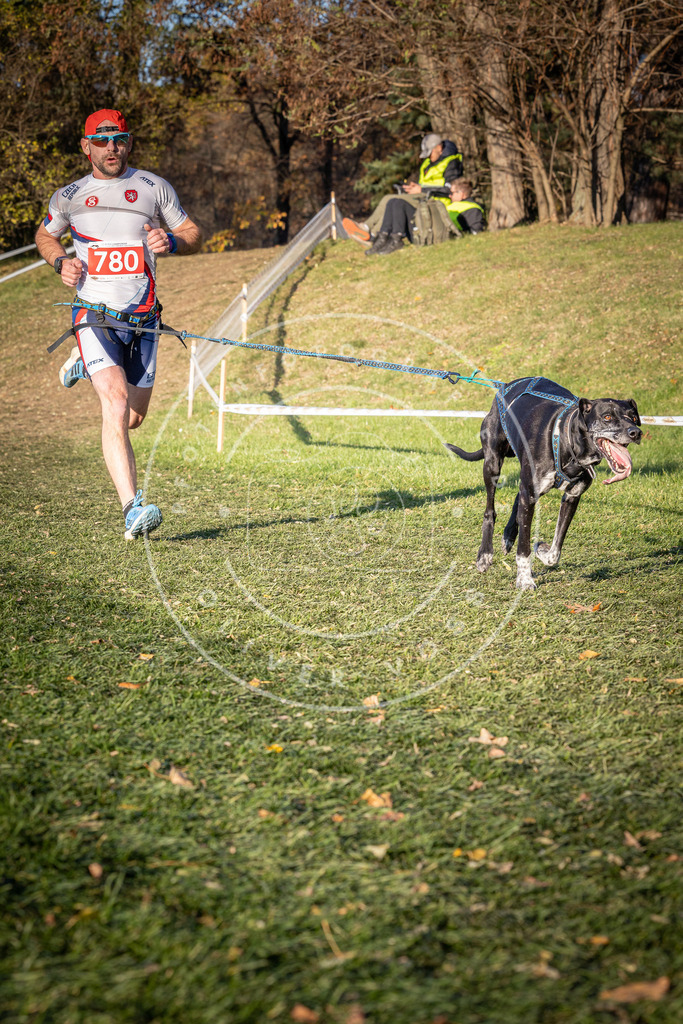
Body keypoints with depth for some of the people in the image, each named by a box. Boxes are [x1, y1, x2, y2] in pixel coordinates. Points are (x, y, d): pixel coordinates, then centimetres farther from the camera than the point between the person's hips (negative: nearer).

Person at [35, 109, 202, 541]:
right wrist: (61, 261, 2)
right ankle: (133, 508, -29)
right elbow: (45, 236, 24)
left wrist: (171, 242, -11)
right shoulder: (70, 196, 7)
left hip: (142, 319, 2)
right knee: (116, 401, -23)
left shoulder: (154, 188, 6)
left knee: (134, 417, 12)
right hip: (95, 313, -2)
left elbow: (194, 235, 12)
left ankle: (85, 362, 42)